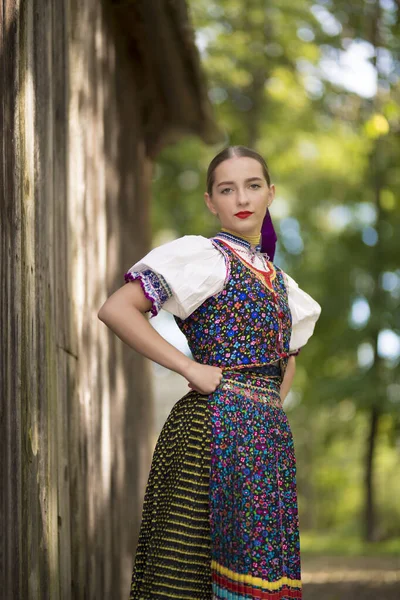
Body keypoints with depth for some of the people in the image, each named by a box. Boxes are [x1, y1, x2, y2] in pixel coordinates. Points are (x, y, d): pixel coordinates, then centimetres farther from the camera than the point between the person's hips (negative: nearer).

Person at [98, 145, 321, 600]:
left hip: (267, 438, 7)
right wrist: (190, 367, -13)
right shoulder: (204, 255, -1)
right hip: (216, 426, -7)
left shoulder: (277, 280, 20)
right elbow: (116, 309, -13)